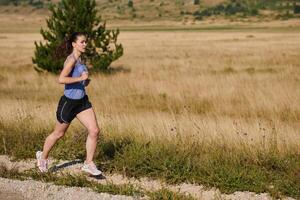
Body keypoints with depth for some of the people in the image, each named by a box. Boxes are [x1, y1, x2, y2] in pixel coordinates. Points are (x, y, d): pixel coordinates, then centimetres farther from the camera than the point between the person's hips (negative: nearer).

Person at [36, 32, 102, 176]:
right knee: (58, 134, 12)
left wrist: (85, 81, 6)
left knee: (94, 131, -4)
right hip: (69, 102, -7)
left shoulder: (79, 59, 7)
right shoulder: (71, 60, -20)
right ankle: (43, 157, 36)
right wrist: (80, 78, -28)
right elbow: (61, 79, -32)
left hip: (82, 101, 8)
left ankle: (88, 164, 7)